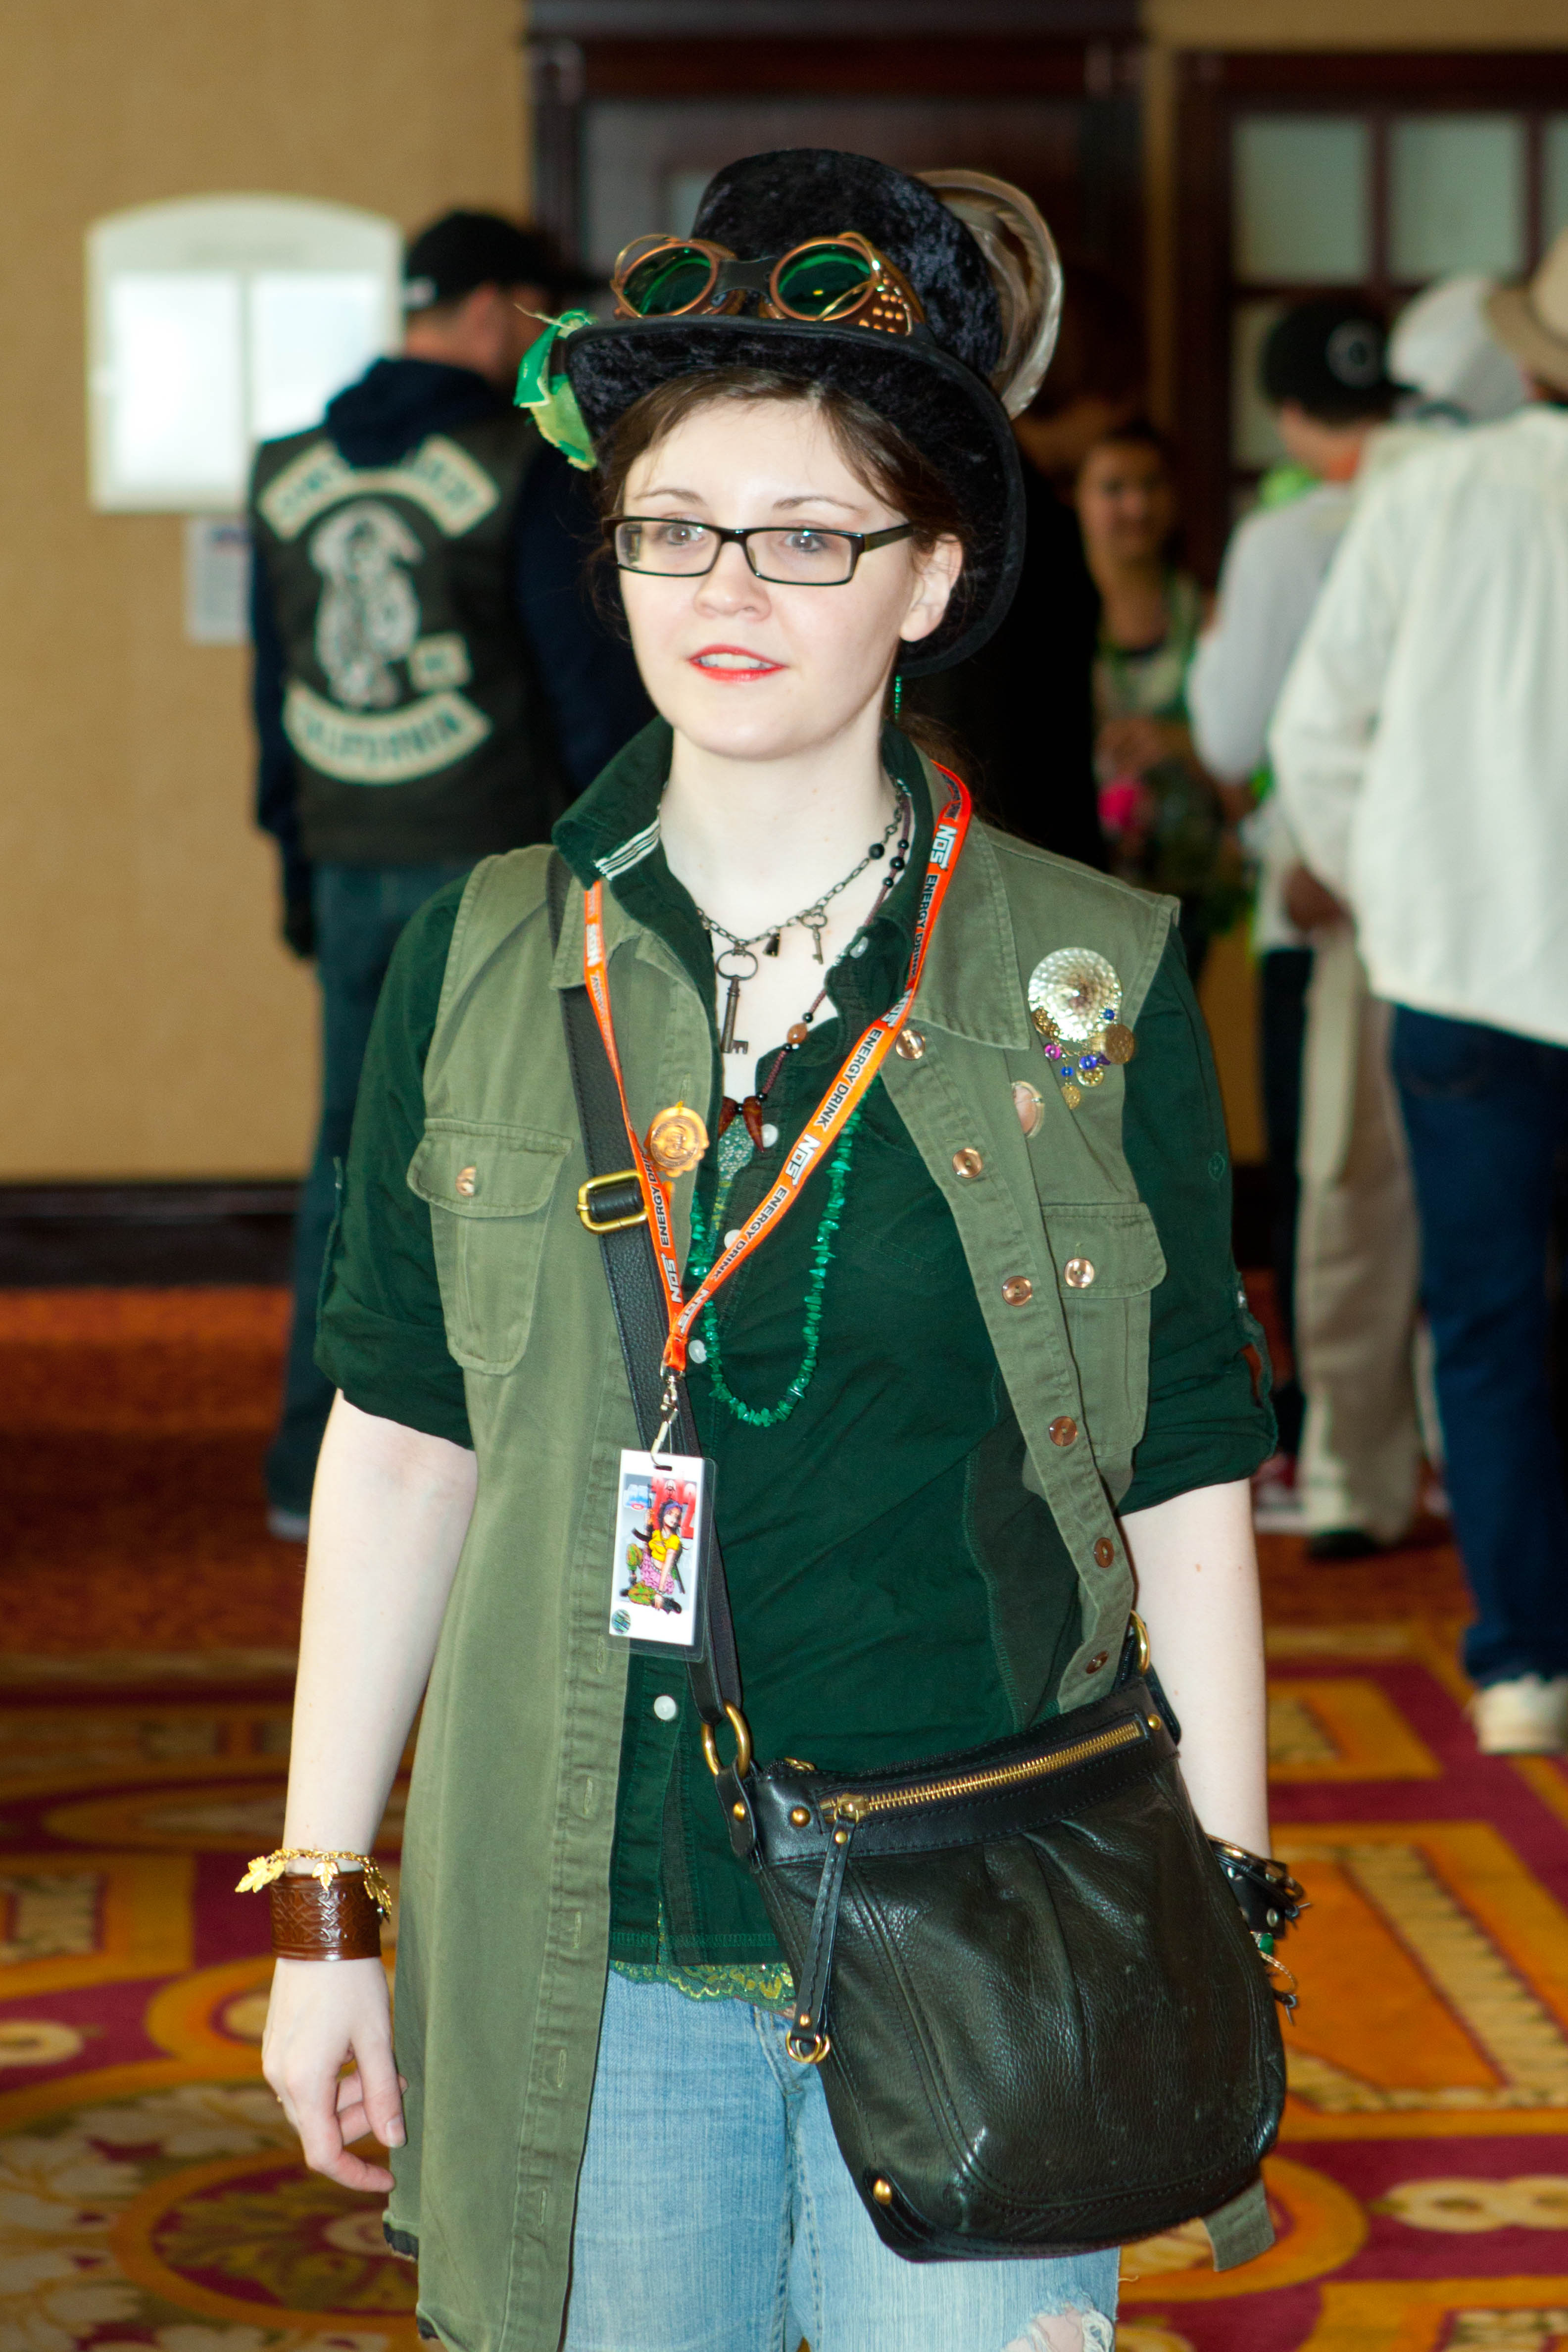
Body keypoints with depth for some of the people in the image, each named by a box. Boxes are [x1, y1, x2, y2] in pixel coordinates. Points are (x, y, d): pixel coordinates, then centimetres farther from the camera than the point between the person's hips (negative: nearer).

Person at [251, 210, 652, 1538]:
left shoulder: (290, 476, 9)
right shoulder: (527, 471, -10)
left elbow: (275, 684, 14)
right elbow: (589, 676, -10)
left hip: (353, 869, 6)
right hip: (495, 865, -6)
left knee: (354, 1153, 13)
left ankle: (314, 1467, 15)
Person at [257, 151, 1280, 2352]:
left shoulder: (1094, 983, -2)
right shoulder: (483, 961, 3)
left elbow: (1190, 1494, 1)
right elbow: (401, 1442, 8)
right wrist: (322, 1904, 8)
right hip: (585, 1959, 2)